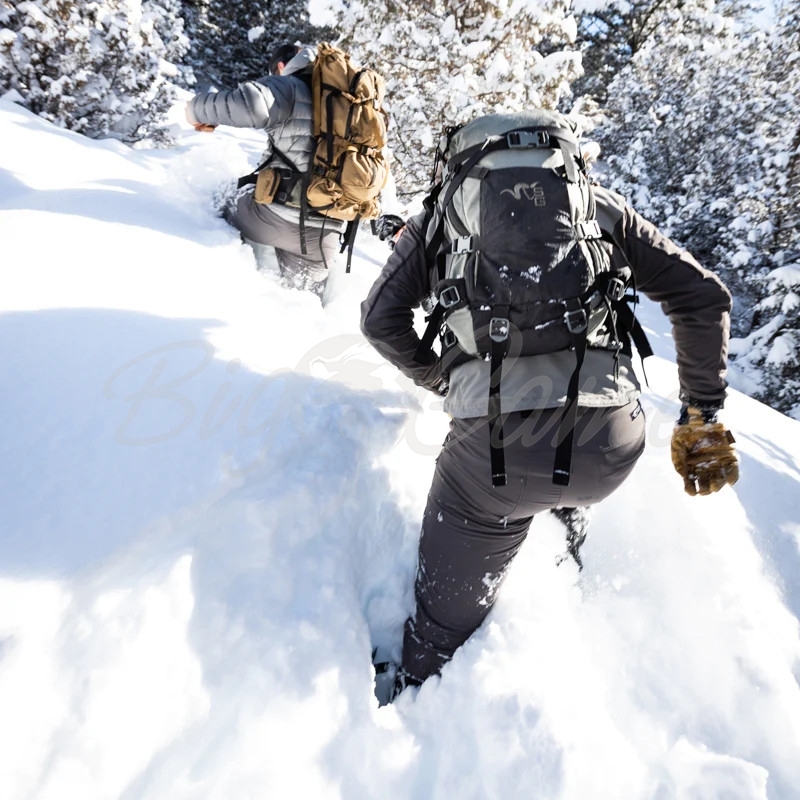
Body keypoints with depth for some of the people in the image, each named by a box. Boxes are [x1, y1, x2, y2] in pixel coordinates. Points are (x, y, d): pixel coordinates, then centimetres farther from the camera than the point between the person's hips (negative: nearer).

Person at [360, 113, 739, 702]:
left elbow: (381, 319, 13)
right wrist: (703, 416, 25)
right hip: (614, 442, 2)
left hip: (498, 438, -1)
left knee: (446, 617, 20)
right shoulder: (599, 204, 22)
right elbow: (706, 297, 18)